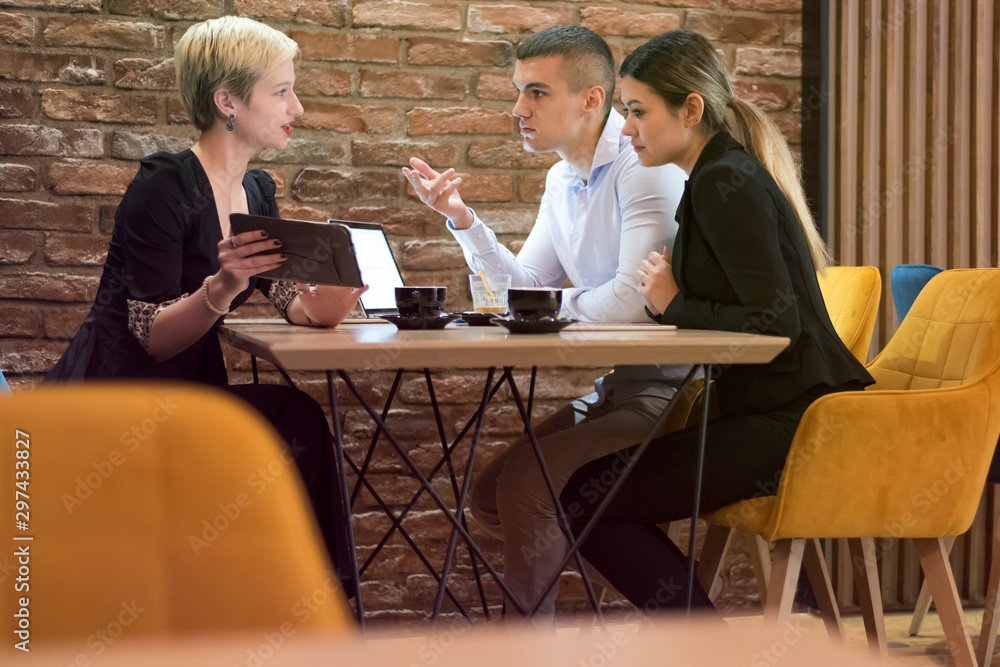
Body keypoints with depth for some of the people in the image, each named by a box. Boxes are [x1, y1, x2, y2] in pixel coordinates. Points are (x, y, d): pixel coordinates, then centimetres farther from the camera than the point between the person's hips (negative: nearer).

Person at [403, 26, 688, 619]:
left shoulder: (645, 168, -17)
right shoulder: (562, 180, 12)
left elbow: (631, 301, -27)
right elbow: (523, 286, 16)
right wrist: (461, 218, 4)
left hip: (666, 392, -10)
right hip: (614, 389, 10)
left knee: (526, 482, -19)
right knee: (491, 496, 8)